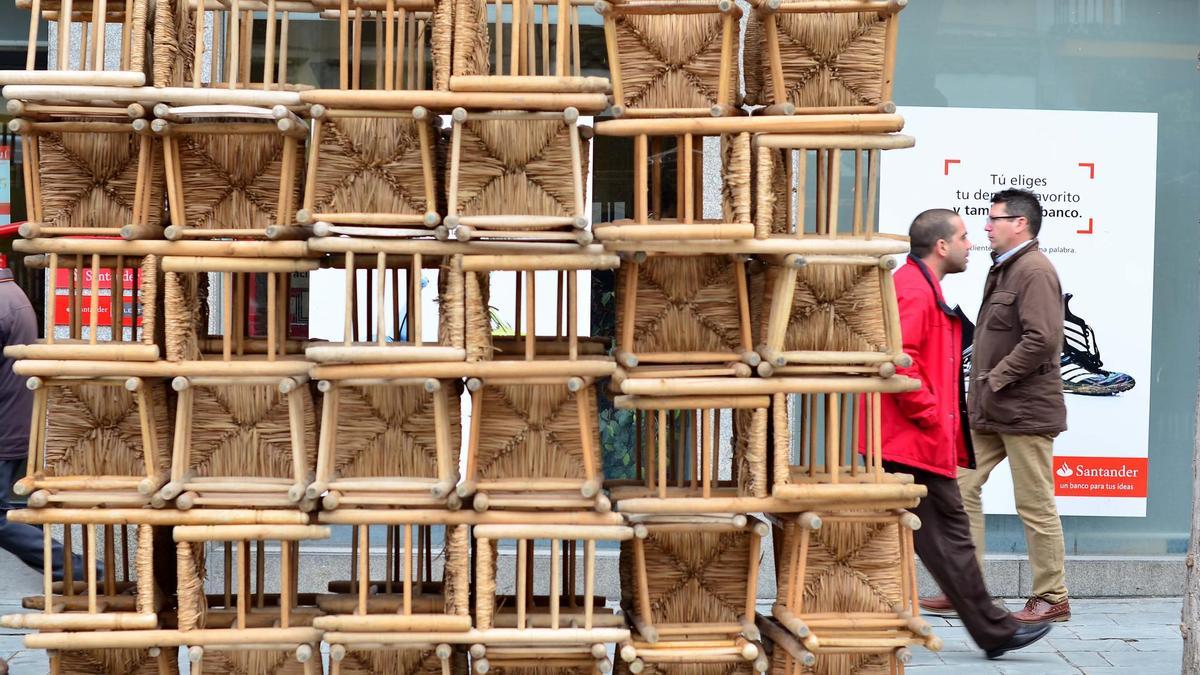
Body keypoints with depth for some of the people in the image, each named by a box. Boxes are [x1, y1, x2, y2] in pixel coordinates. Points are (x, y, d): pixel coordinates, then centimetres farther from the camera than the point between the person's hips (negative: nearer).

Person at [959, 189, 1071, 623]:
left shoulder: (1034, 271, -14)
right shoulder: (1003, 269, 18)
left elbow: (1040, 340, -24)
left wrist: (995, 379, -18)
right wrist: (981, 387, 12)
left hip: (1025, 410, -10)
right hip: (991, 409, 10)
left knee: (1036, 505, -1)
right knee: (962, 487, 7)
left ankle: (1051, 598, 9)